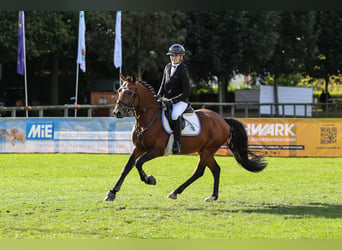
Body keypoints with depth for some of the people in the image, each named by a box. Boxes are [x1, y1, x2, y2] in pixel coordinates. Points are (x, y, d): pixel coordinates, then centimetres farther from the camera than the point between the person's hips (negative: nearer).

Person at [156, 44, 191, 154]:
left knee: (175, 114, -36)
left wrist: (173, 100, -20)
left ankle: (177, 142, -33)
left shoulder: (183, 71, -9)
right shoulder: (168, 67, 12)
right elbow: (163, 85, 20)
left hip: (180, 101, -8)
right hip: (167, 100, 8)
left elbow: (186, 93, -13)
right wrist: (159, 96, 2)